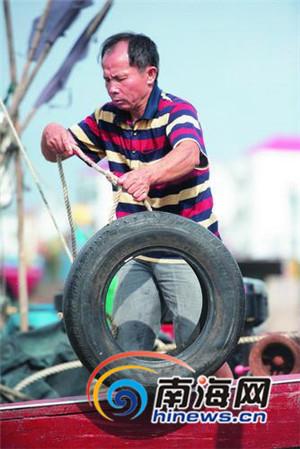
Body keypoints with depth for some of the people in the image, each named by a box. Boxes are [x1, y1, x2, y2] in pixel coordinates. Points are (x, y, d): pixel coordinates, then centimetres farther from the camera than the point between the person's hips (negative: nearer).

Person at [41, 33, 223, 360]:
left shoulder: (176, 111, -15)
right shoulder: (108, 118, 4)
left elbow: (188, 155, -37)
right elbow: (55, 153, 9)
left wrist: (148, 174, -58)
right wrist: (52, 136, -17)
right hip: (137, 256, 5)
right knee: (127, 348, 3)